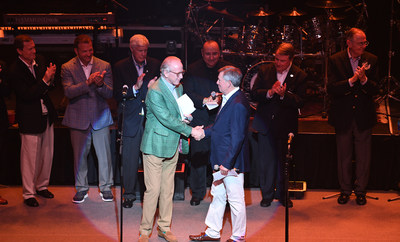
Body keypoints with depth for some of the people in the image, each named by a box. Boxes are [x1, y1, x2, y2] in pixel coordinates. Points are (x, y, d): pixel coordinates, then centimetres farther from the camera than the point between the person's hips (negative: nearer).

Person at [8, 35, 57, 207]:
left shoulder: (40, 61, 3)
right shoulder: (15, 71, -17)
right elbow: (27, 95, -22)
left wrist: (51, 79, -11)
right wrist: (45, 80, -27)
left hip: (46, 115, 7)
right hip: (30, 120, -6)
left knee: (47, 154, 15)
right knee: (30, 158, 2)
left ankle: (41, 186, 32)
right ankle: (28, 193, 17)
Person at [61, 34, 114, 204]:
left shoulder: (104, 66, 1)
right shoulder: (68, 68, -2)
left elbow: (109, 93, -4)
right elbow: (68, 92, -15)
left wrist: (100, 84, -26)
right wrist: (87, 82, -29)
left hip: (100, 118, 0)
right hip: (78, 118, 0)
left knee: (104, 155, 3)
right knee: (80, 156, 9)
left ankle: (106, 188, 19)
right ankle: (81, 189, 24)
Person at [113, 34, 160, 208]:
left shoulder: (155, 65, 6)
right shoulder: (121, 67, 2)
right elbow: (117, 95, -5)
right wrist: (136, 88, -18)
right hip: (131, 120, -1)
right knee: (129, 159, 5)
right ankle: (129, 194, 20)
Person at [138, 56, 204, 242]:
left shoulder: (179, 87, 10)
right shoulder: (155, 91, -18)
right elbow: (167, 119, -23)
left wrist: (185, 114, 2)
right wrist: (191, 131, -23)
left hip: (172, 146, 8)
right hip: (155, 146, -7)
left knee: (168, 189, 13)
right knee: (153, 190, -3)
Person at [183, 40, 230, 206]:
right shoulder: (193, 70, 2)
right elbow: (187, 92, -3)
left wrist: (220, 98, -17)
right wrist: (204, 100, -19)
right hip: (199, 119, 0)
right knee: (198, 155, 4)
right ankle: (197, 192, 19)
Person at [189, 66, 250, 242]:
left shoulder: (238, 105, -22)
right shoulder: (228, 99, 9)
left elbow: (237, 137, -24)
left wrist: (227, 163, -23)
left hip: (231, 161, -10)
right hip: (221, 160, 10)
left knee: (235, 200, 4)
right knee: (217, 196, 19)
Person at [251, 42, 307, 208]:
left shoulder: (299, 76, -5)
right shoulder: (264, 71, 1)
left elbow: (300, 102, -11)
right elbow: (254, 93, -3)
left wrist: (284, 95, -27)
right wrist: (269, 93, -21)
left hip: (286, 125, -1)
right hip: (266, 123, 1)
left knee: (283, 161, 9)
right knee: (266, 160, 6)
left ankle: (282, 194, 24)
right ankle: (267, 195, 19)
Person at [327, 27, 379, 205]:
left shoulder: (371, 60, 0)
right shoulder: (335, 60, -4)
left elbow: (375, 90, -3)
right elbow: (331, 89, -13)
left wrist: (364, 80, -23)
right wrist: (351, 80, -26)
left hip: (364, 117, 1)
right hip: (343, 117, -1)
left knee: (363, 157, 7)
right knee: (344, 156, 11)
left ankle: (361, 191, 23)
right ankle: (345, 190, 26)